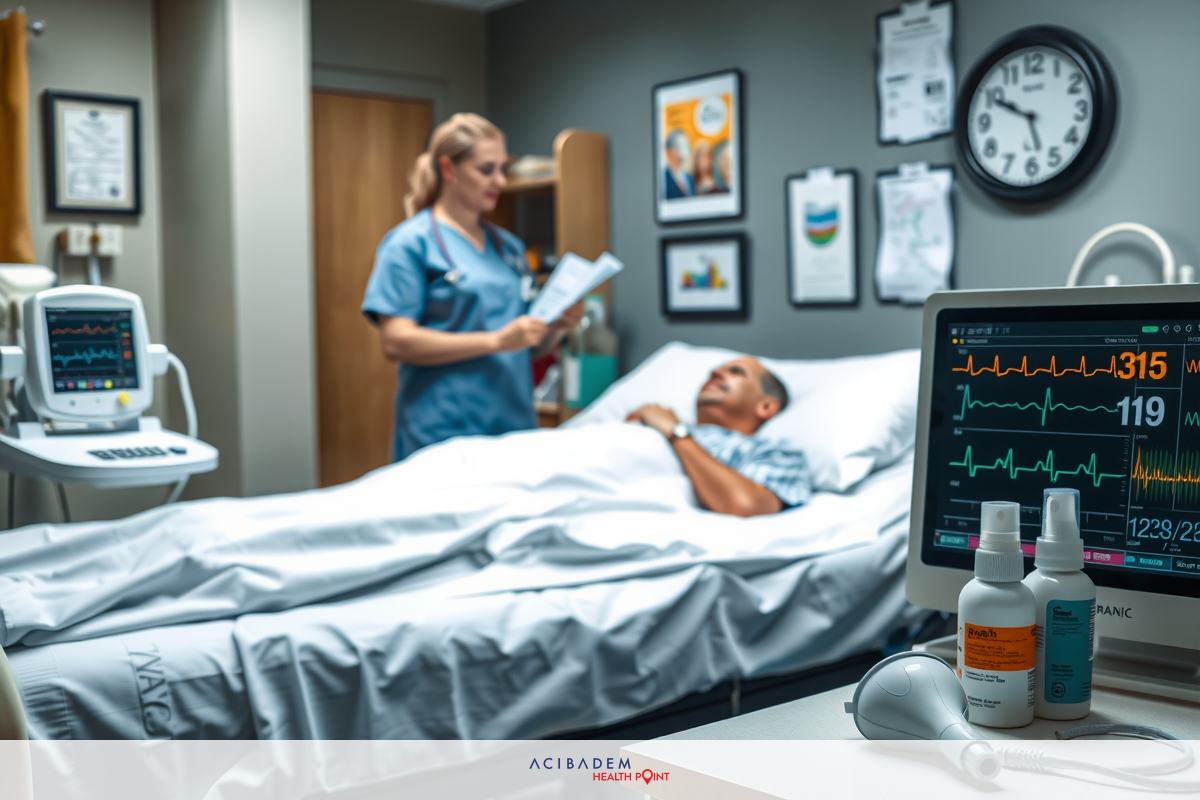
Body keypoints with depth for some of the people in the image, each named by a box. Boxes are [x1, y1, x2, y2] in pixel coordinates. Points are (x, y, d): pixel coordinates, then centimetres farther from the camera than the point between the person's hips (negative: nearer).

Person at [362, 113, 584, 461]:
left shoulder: (508, 246, 15)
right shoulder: (410, 243, -4)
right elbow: (395, 342, -14)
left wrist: (559, 325, -3)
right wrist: (495, 341, -19)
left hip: (515, 430, 6)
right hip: (443, 436, -5)